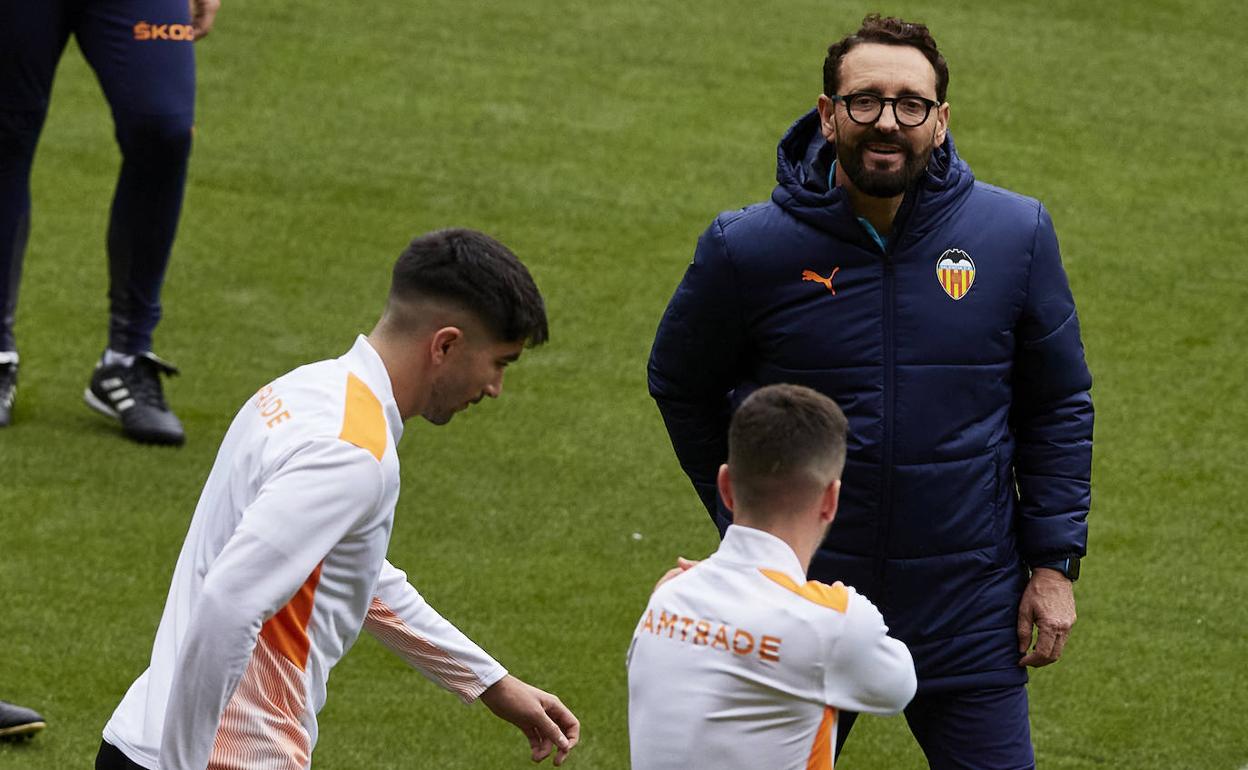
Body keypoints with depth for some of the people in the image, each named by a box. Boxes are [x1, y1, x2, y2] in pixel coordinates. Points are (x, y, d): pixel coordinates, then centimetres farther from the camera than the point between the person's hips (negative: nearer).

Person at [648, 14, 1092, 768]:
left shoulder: (1015, 235, -4)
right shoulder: (749, 248, -7)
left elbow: (1059, 407, 5)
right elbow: (682, 388, 10)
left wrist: (1056, 563, 1)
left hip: (969, 616, 0)